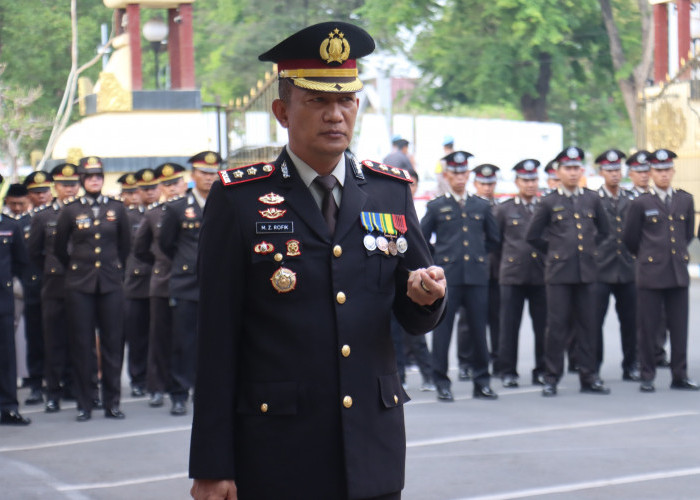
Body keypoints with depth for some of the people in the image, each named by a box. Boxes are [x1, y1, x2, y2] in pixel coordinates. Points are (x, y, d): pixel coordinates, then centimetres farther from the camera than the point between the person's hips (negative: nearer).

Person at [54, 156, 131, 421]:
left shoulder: (116, 208, 5)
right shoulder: (70, 211, 1)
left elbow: (125, 244, 15)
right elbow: (60, 248, 11)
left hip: (111, 284, 1)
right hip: (80, 286, -1)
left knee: (113, 343, 1)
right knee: (82, 345, 0)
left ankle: (112, 402, 8)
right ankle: (84, 404, 5)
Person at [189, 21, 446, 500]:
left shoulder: (391, 191, 9)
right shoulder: (239, 199, -2)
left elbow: (415, 319, 13)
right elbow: (217, 339, -4)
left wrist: (427, 295, -12)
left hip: (373, 454, 4)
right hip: (276, 457, -3)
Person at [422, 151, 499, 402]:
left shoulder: (481, 206, 12)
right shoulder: (436, 207, 5)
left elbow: (493, 239, 23)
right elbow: (420, 240, 10)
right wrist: (437, 258, 6)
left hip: (477, 276, 2)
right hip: (446, 277, -2)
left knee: (478, 330, 4)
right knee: (442, 330, -3)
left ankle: (482, 382, 12)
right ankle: (441, 384, 3)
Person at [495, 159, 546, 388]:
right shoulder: (504, 210, 7)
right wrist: (502, 265, 9)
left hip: (541, 276, 1)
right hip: (512, 276, -1)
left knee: (543, 326, 2)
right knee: (509, 327, -1)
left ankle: (542, 371, 11)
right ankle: (508, 372, 6)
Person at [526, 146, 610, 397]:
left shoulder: (592, 199, 9)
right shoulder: (549, 202, 1)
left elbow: (604, 231, 21)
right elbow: (532, 235, 6)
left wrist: (588, 249, 14)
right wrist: (554, 251, 7)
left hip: (586, 271, 3)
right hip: (559, 273, -3)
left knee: (587, 324, 5)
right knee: (557, 325, -2)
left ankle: (589, 377, 11)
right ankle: (551, 378, 4)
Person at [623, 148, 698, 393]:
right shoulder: (641, 203, 0)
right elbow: (630, 239, 8)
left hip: (678, 273, 3)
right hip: (651, 273, -3)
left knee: (679, 327, 3)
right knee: (648, 328, 0)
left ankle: (679, 375, 11)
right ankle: (647, 376, 7)